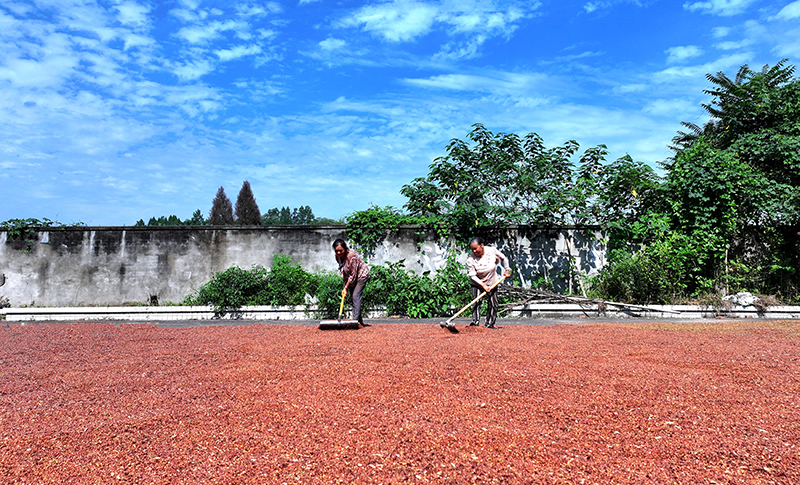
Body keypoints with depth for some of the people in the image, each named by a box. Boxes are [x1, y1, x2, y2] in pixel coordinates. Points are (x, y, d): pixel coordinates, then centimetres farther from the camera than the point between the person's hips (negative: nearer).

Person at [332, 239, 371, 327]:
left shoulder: (352, 256, -32)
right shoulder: (338, 256, -9)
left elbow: (353, 274, -28)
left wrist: (346, 288, -24)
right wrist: (345, 283, 5)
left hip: (361, 275, -8)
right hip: (350, 278, 8)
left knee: (356, 296, -18)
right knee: (354, 298, 7)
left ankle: (356, 320, -20)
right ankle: (360, 322, 12)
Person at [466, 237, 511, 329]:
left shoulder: (492, 251, -17)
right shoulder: (470, 259, -22)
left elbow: (503, 258, 2)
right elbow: (472, 276, -20)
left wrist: (507, 270, -1)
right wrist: (483, 285, -27)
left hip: (492, 283, 2)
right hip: (477, 283, -2)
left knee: (493, 304, 3)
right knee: (476, 302, -17)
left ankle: (490, 324, 14)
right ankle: (475, 322, -16)